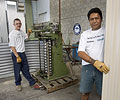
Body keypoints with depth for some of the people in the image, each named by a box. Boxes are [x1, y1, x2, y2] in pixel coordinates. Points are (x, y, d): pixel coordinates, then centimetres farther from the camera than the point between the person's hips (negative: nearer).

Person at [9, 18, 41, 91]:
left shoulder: (21, 31, 9)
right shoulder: (12, 34, -13)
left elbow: (26, 36, 30)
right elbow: (12, 46, -16)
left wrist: (29, 33, 9)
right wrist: (17, 56, -21)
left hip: (23, 53, 7)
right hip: (16, 54, -6)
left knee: (26, 69, 13)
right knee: (17, 70, 7)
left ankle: (32, 83, 21)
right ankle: (18, 84, 26)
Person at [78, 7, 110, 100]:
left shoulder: (106, 31, 3)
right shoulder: (85, 34, 7)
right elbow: (80, 52, -4)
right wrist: (94, 62, -18)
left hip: (103, 67, -1)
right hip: (87, 67, 2)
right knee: (85, 92, 13)